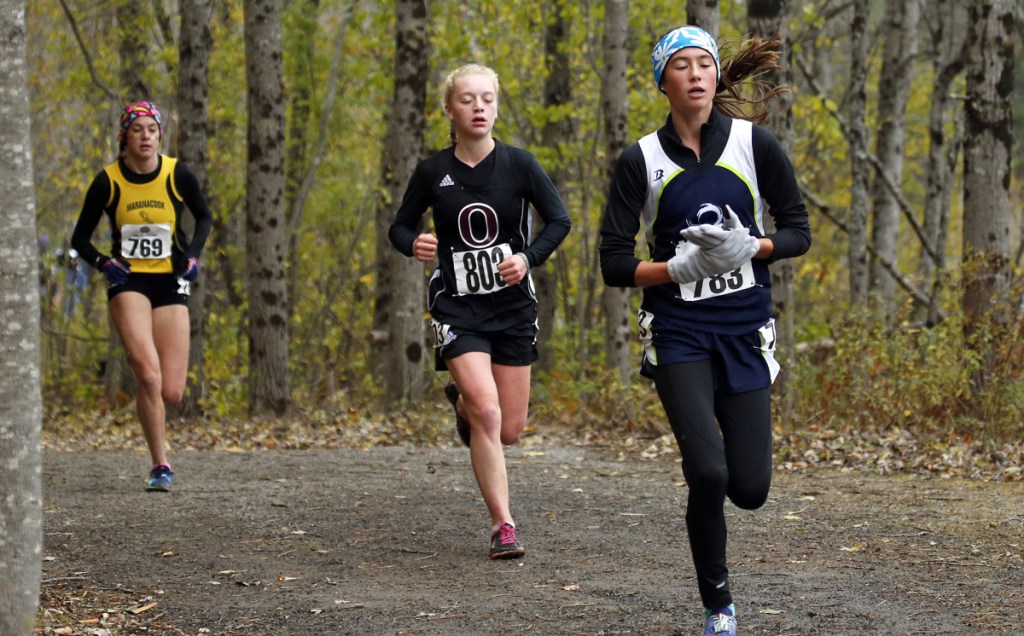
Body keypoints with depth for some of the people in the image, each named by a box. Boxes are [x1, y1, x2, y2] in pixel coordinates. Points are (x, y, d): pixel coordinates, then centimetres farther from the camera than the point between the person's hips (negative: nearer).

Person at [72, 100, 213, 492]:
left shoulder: (177, 174, -3)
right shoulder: (107, 181, -5)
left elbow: (204, 217, 14)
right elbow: (80, 238, 5)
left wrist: (193, 254, -3)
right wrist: (104, 263, -13)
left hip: (170, 284, 2)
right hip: (128, 283, -2)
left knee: (172, 393, -4)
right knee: (149, 375, -24)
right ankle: (160, 466, -13)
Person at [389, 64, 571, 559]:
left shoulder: (518, 164, -4)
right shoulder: (433, 171, -3)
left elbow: (559, 220, -1)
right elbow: (399, 225, 7)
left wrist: (528, 258, -18)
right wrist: (413, 244, -17)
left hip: (514, 306, 2)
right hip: (458, 307, -2)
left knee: (510, 430, 6)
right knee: (487, 412, -19)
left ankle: (462, 403, 42)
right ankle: (502, 526, -9)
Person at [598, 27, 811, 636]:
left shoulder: (754, 143, 0)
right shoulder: (641, 160, -2)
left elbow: (798, 232, 5)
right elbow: (615, 264, -2)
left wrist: (748, 248, -14)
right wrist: (680, 267, -19)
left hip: (746, 332, 2)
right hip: (679, 334, -1)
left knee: (750, 489, -4)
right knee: (708, 475, -18)